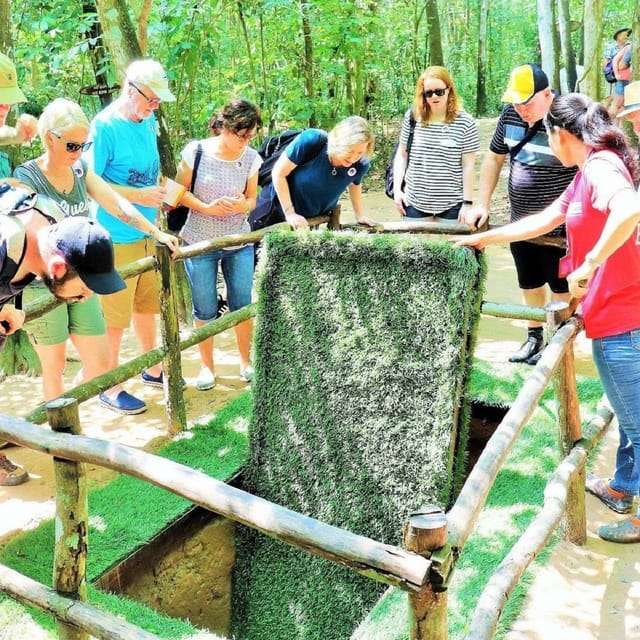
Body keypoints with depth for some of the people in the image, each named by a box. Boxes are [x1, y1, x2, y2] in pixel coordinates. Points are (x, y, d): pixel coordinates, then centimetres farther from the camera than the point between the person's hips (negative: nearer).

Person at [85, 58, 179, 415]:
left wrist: (157, 203, 12)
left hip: (147, 232, 8)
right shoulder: (104, 126, -16)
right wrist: (139, 196, -24)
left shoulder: (149, 122, 7)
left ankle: (153, 369, 37)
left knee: (147, 304, 20)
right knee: (114, 316, 2)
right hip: (117, 236, -7)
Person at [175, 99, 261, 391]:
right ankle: (207, 366, 25)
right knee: (205, 310, 7)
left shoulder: (251, 158, -4)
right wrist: (207, 208, -22)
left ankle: (246, 361, 29)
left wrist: (241, 205, -20)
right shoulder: (196, 151, -12)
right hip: (199, 244, -2)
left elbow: (252, 200, 4)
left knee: (243, 305, 8)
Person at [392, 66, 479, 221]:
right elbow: (401, 155, 8)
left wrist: (468, 202, -7)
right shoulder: (412, 117, 1)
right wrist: (397, 189, 1)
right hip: (414, 202, 2)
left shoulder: (465, 122, -6)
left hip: (452, 204, -2)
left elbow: (468, 166, -5)